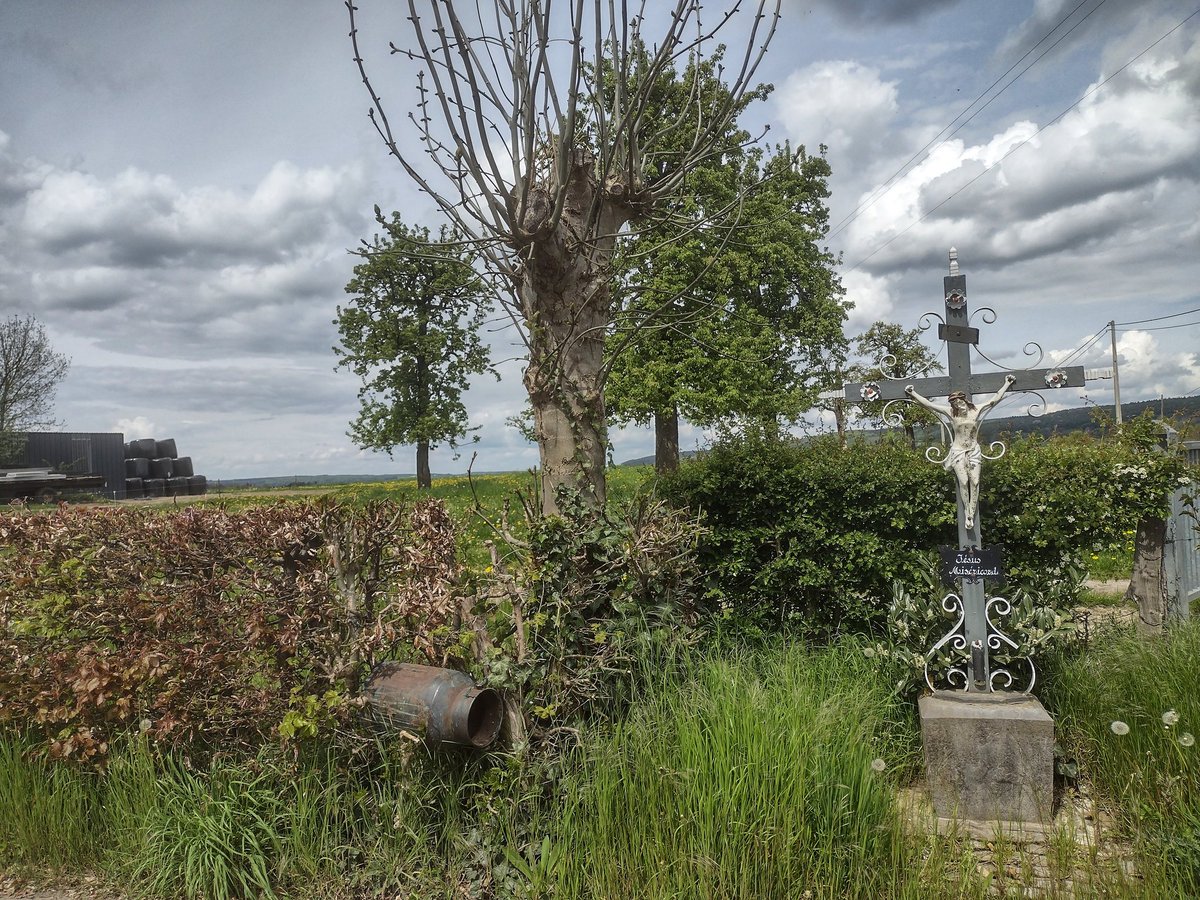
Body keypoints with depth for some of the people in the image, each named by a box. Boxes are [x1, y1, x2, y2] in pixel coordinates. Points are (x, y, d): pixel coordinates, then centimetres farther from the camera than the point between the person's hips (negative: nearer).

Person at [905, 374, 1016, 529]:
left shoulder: (976, 410, 1)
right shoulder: (951, 412, -4)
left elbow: (995, 399, 10)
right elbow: (928, 404, -2)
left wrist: (1007, 384, 15)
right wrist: (913, 393, -1)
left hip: (974, 451, 1)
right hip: (958, 451, -1)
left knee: (974, 482, -9)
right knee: (963, 482, -13)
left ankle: (971, 515, -7)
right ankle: (968, 513, -5)